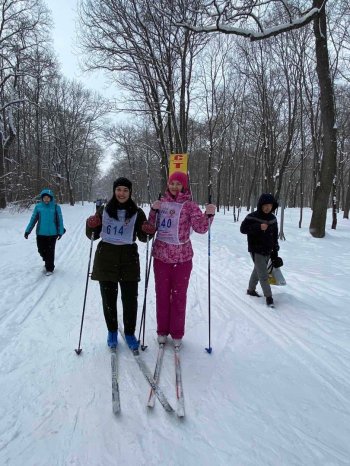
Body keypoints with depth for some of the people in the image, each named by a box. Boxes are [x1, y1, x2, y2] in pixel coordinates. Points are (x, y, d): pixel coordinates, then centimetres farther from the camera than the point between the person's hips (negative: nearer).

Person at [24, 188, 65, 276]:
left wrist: (60, 232, -4)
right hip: (40, 233, 2)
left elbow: (60, 220, 0)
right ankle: (47, 262, 39)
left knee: (50, 251, 2)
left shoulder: (56, 207, -3)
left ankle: (50, 269, 17)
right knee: (41, 250, 10)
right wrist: (27, 230, 4)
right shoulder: (38, 207, 1)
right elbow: (33, 219, 6)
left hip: (52, 233, -2)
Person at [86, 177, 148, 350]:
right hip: (106, 259, 1)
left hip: (129, 259, -1)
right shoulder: (104, 211, 5)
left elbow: (143, 237, 6)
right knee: (108, 298, 9)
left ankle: (129, 333, 24)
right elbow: (93, 235, 10)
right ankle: (112, 331, 30)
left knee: (130, 299, 4)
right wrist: (91, 225, -11)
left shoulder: (137, 213, 3)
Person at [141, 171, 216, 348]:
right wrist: (154, 210, -9)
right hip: (161, 255, 3)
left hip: (182, 257, -3)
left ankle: (177, 333, 22)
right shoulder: (161, 202, 6)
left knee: (179, 295, 7)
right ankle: (162, 330, 27)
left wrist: (208, 215, -29)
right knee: (162, 294, 12)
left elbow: (201, 228, -12)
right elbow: (151, 227, 6)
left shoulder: (189, 205, -5)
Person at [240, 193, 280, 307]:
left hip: (268, 251, 6)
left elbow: (275, 236, 12)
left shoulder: (273, 218, 6)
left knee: (258, 270, 18)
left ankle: (251, 289, 36)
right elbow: (243, 229, -16)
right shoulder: (252, 217, -13)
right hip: (256, 250, -6)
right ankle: (268, 296, 2)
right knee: (263, 274, -7)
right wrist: (258, 227, -27)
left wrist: (275, 252, 12)